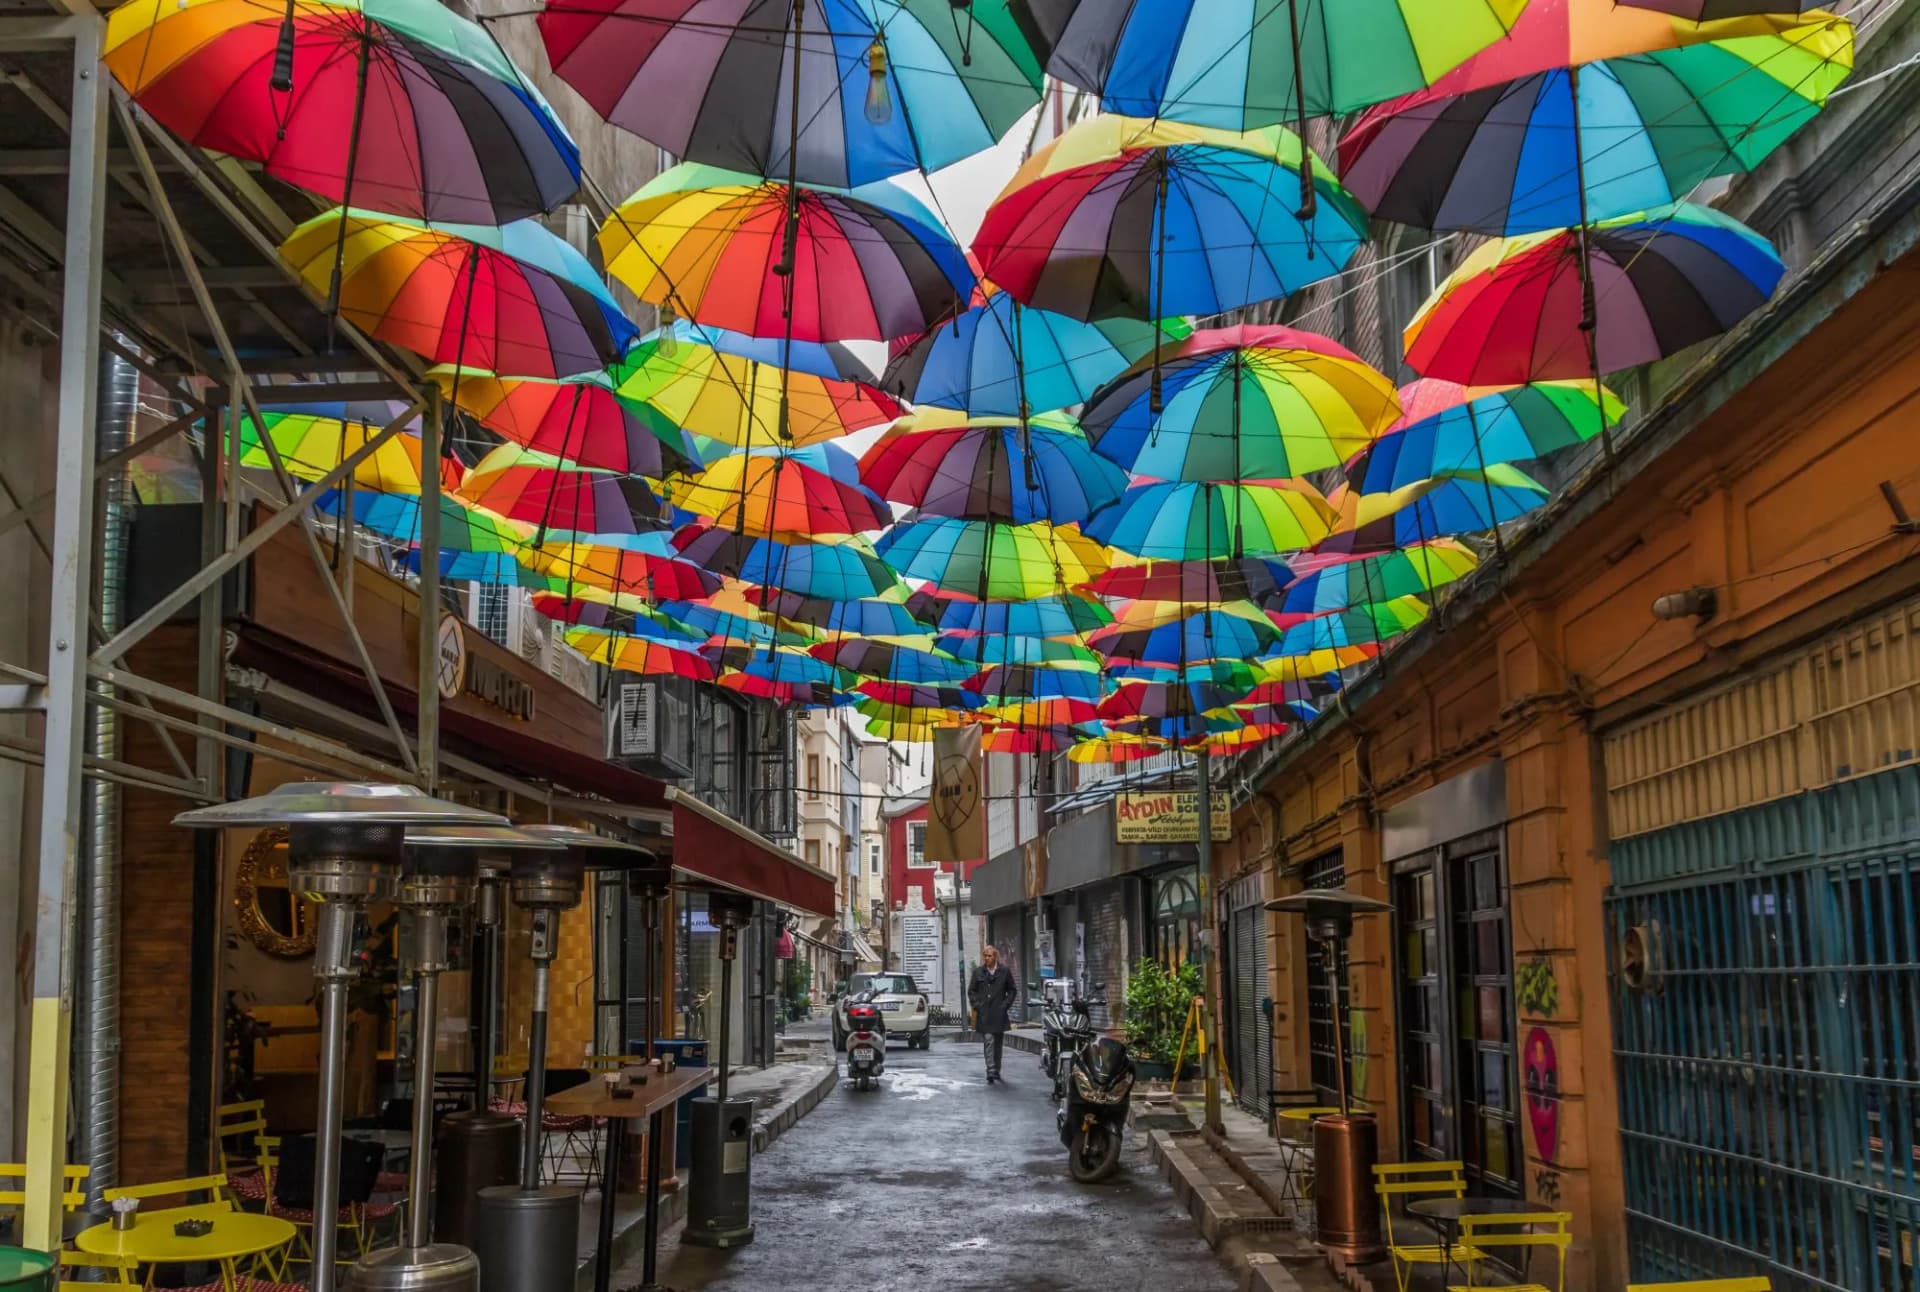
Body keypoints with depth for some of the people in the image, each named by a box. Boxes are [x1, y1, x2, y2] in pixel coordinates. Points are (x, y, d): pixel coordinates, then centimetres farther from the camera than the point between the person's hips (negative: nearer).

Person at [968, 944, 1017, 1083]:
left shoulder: (1004, 971, 4)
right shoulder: (978, 971, 5)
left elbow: (1011, 990, 10)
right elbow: (971, 991, 9)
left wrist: (1006, 1004, -1)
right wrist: (976, 1005, -3)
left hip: (999, 1013, 1)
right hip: (984, 1014, -1)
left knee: (998, 1043, 9)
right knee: (988, 1041, -10)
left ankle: (996, 1070, 21)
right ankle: (991, 1071, -13)